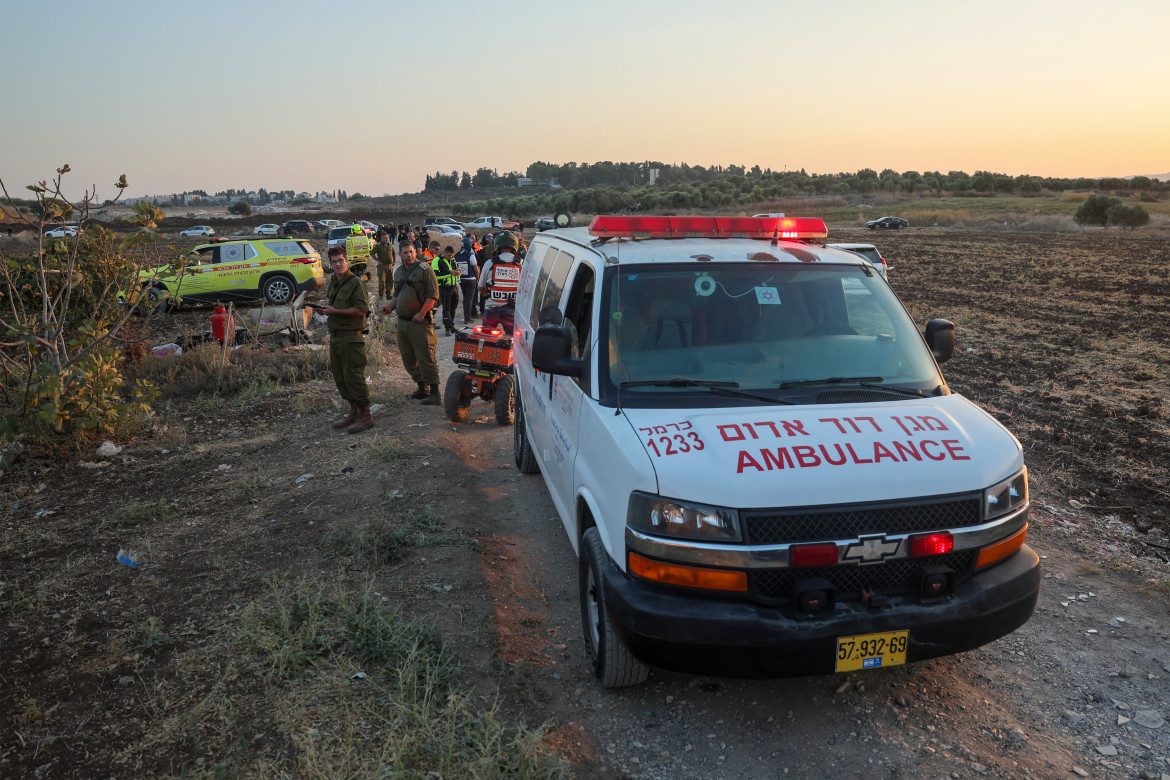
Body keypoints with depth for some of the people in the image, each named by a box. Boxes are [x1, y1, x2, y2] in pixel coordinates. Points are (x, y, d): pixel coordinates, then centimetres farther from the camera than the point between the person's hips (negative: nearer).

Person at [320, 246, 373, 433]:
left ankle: (365, 416, -3)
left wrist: (335, 312, -20)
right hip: (335, 336, 9)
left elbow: (361, 309, -20)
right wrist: (325, 310, 13)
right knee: (340, 377, 13)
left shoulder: (356, 283, -10)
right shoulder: (333, 284, 18)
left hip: (351, 337, -9)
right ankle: (353, 412, 23)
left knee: (353, 376, -9)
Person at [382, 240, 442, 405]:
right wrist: (390, 306, 7)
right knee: (408, 359, 12)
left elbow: (433, 294, -11)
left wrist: (421, 314, -18)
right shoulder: (398, 272, 16)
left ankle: (434, 393, -4)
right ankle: (422, 389, 25)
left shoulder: (424, 269, -6)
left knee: (426, 358, -8)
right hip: (402, 322, 8)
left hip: (420, 322, -8)